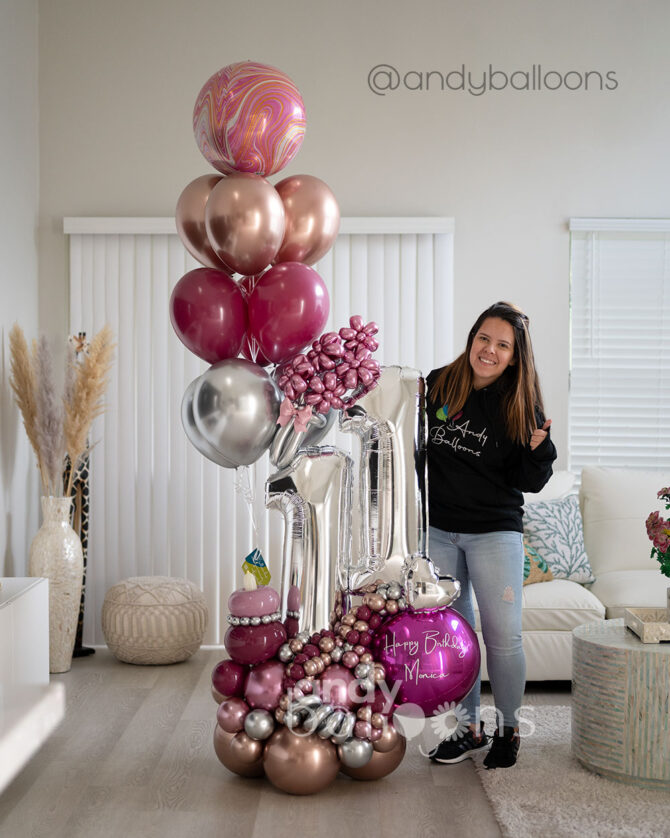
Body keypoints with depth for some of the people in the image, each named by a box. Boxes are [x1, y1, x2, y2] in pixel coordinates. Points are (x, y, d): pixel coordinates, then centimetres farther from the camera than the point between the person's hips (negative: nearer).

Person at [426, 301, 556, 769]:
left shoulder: (520, 405, -6)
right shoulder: (437, 386, -1)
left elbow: (530, 482, -6)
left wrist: (538, 449, -23)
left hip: (495, 533, -3)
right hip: (438, 530, 3)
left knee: (503, 637, -1)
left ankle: (509, 730, 19)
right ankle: (471, 727, 25)